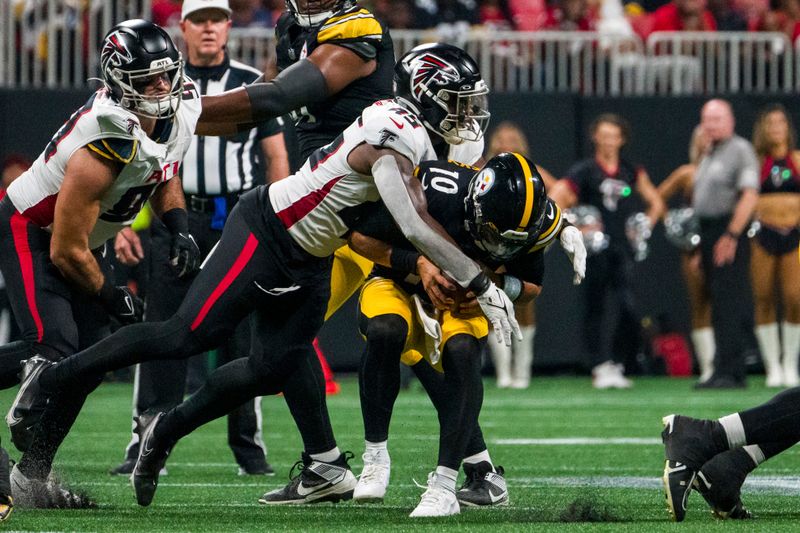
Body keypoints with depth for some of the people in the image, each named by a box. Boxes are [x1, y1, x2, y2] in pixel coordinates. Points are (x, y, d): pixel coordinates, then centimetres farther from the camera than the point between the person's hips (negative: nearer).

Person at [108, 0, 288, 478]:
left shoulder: (253, 84, 6)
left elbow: (277, 158, 9)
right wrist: (123, 223, 0)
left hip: (237, 221, 0)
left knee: (241, 335, 0)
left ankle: (249, 447, 7)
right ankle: (147, 446, -3)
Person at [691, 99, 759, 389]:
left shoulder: (740, 150, -7)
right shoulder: (708, 157, 21)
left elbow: (749, 196, -16)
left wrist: (731, 236, -22)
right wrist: (699, 249, 20)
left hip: (730, 233, -9)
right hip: (707, 234, 9)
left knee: (728, 305, -13)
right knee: (719, 306, 9)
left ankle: (727, 372, -16)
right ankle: (733, 372, 12)